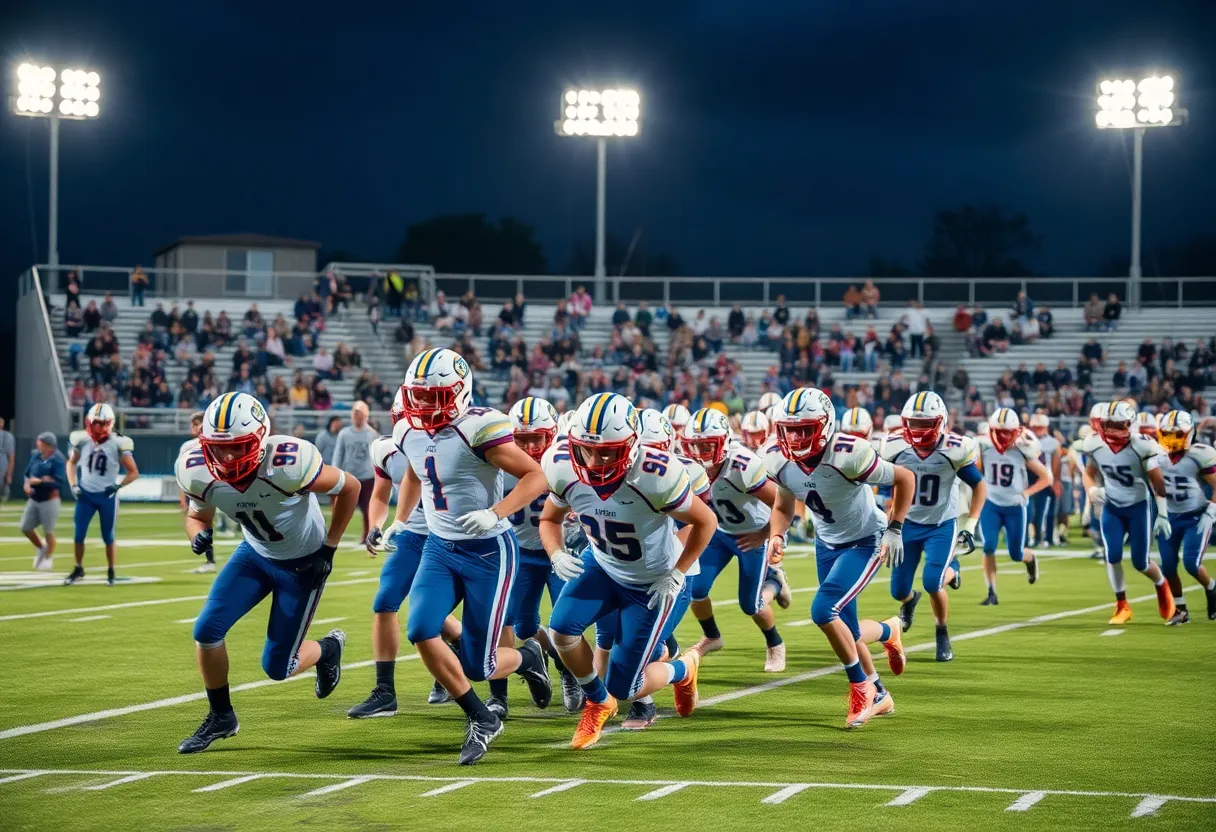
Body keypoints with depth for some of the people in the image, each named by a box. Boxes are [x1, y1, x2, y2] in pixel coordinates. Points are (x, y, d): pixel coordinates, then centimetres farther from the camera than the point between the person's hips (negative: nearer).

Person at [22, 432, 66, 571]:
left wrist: (39, 481, -24)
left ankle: (48, 558, 20)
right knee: (25, 528, 9)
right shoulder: (35, 456, 3)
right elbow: (27, 474, 10)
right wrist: (26, 484, -11)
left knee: (48, 531, 4)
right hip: (34, 499, 7)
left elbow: (59, 481, -23)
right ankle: (41, 548, 33)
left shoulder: (57, 459, -17)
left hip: (49, 500, -7)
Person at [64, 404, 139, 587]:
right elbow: (72, 463, 13)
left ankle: (111, 572, 21)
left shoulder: (117, 444, -16)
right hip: (86, 494, 3)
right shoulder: (82, 440, -6)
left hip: (107, 496, -3)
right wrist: (73, 485, 1)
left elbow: (134, 473, -9)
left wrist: (118, 486, -22)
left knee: (108, 537, 6)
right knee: (79, 534, 3)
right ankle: (78, 570, 20)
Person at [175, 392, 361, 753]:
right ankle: (221, 717, 12)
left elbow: (349, 487, -19)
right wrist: (198, 535, -25)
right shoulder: (199, 474, -22)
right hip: (255, 553, 4)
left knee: (277, 666, -2)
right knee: (206, 631, -11)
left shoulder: (288, 465, -37)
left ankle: (328, 649, 33)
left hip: (304, 564, -4)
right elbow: (197, 517, 0)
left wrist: (329, 549, -14)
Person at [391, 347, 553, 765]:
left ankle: (528, 657, 31)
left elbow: (536, 476, -19)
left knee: (478, 666, -6)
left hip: (489, 551, -6)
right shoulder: (410, 433, 2)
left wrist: (495, 514, -30)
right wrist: (399, 520, 20)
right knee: (421, 630, -17)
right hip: (439, 547, 6)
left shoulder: (478, 429, -20)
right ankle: (481, 719, 2)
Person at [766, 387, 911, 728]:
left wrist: (895, 530, -17)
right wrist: (776, 536, -15)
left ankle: (862, 687, 0)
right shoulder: (779, 460, -14)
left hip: (865, 542, -6)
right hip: (827, 543, 6)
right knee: (844, 630, 9)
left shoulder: (848, 456, -31)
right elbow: (783, 507, 5)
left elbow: (905, 478, -17)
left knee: (824, 611, -21)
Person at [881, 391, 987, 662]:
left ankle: (943, 635, 7)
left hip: (942, 526, -3)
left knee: (932, 582, -21)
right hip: (908, 524, 3)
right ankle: (910, 601, 40)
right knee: (898, 590, -1)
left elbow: (979, 486, -5)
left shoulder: (954, 451, -19)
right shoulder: (896, 448, -12)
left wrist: (970, 526, -12)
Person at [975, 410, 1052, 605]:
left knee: (1016, 554, 6)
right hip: (990, 504, 1)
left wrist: (1027, 493, -13)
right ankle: (991, 594, -9)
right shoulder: (984, 448, -8)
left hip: (1015, 506, -1)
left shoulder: (1022, 451, -12)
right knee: (989, 547, -17)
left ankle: (1031, 559, 44)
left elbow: (1047, 477, -4)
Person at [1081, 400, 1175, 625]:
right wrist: (1092, 490, -14)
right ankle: (1122, 606, 4)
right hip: (1111, 508, 3)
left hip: (1138, 508, -3)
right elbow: (1089, 473, 8)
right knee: (1112, 556, -12)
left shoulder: (1140, 446, -22)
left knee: (1140, 562, -1)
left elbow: (1158, 482, -12)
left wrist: (1163, 514, -12)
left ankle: (1162, 586, 33)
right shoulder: (1095, 444, -10)